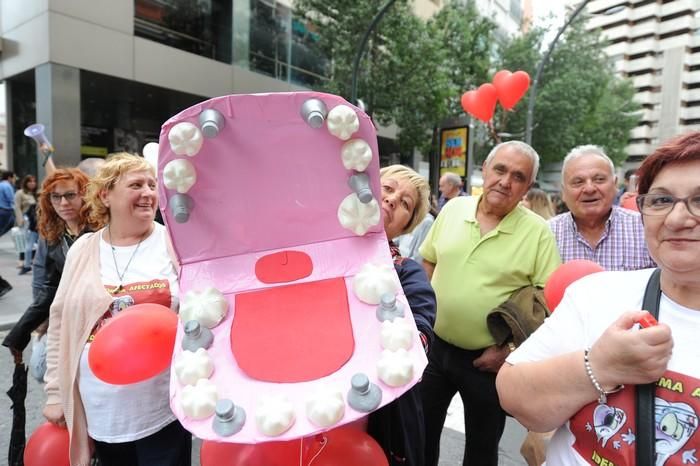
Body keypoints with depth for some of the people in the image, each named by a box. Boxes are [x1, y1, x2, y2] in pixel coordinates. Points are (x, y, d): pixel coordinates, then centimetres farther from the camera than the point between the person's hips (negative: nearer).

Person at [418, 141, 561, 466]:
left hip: (489, 360, -2)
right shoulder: (453, 209, -2)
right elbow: (427, 264, 8)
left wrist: (511, 350, -14)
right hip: (435, 346, 3)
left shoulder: (538, 232, -13)